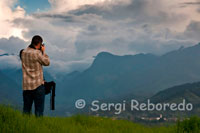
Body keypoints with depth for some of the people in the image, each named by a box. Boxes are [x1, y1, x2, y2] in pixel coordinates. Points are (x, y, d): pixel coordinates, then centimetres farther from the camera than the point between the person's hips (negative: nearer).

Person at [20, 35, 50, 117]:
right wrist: (43, 52, 7)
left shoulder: (23, 53, 4)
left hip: (26, 85, 6)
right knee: (39, 109, 1)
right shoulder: (37, 53, -15)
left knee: (26, 109, 12)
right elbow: (47, 62, -3)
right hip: (38, 85, -6)